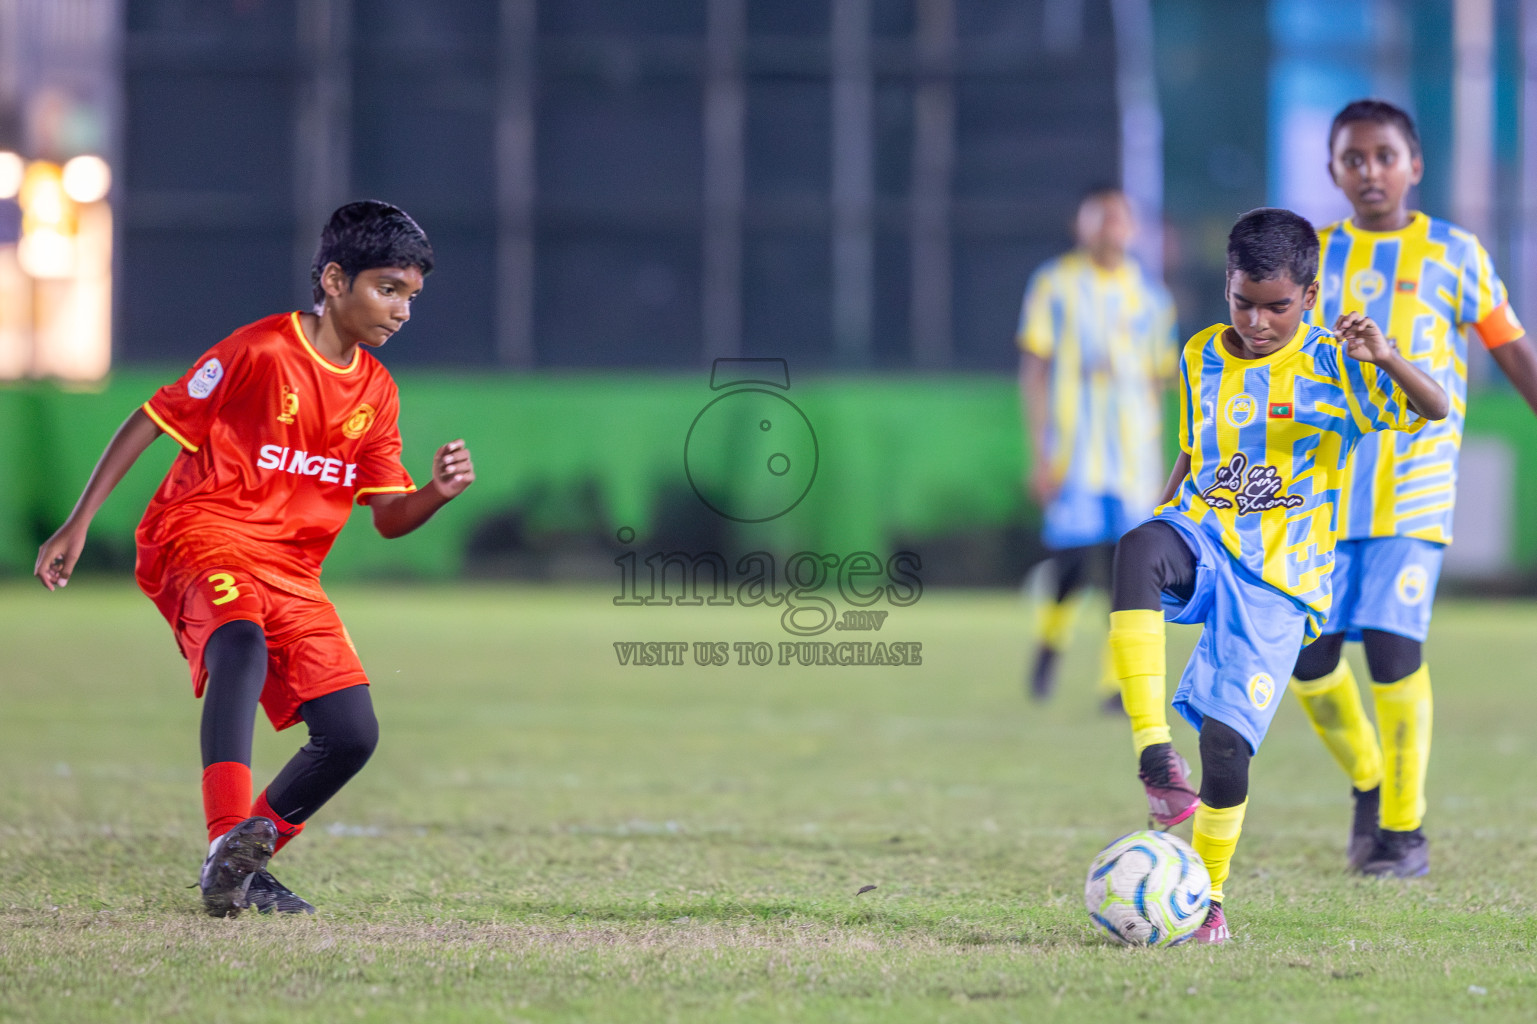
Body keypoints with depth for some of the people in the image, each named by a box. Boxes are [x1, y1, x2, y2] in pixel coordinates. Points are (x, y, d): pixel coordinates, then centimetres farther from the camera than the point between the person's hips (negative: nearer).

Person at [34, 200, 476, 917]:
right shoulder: (259, 352, -11)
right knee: (242, 648, -39)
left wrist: (439, 493, -14)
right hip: (201, 539, -7)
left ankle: (239, 869, 13)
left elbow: (389, 517, 9)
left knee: (352, 734, -4)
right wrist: (78, 525, -8)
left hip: (291, 573, 7)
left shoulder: (377, 390, 9)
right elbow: (151, 420, -5)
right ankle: (229, 841, -50)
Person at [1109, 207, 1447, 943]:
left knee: (1226, 735, -13)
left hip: (1278, 578, -3)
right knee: (1139, 548, -36)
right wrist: (1164, 519, 15)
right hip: (1203, 538, 3)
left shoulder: (1331, 366, -3)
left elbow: (1434, 408, -15)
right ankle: (1155, 757, -40)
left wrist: (1385, 358, -33)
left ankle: (1207, 896, 11)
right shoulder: (1202, 357, 11)